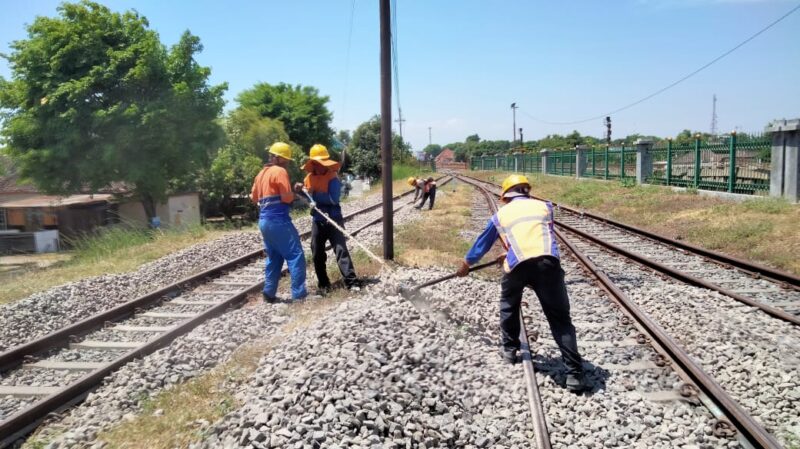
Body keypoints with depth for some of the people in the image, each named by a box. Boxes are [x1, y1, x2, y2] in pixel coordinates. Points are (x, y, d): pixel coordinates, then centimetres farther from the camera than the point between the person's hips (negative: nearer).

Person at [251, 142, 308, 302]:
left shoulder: (261, 174, 18)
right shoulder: (280, 171, -9)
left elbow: (254, 197, 25)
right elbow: (287, 197, -15)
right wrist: (294, 192, 4)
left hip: (264, 221, 9)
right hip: (279, 220, -9)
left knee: (274, 258, 17)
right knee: (296, 255, -4)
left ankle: (269, 292, 14)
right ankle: (299, 293, -6)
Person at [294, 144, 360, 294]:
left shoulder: (333, 176, -9)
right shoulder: (309, 178, 7)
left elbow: (333, 199, -22)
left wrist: (314, 194, -22)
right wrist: (299, 191, -7)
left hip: (334, 219, -5)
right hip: (317, 220, 5)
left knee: (341, 249, -11)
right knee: (317, 253, 8)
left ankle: (351, 282, -12)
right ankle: (323, 284, 19)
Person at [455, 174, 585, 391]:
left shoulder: (500, 214, 24)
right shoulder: (545, 206, 25)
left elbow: (483, 243, 37)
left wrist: (466, 264, 54)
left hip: (517, 265, 0)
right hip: (548, 261, 0)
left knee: (509, 306, 30)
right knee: (560, 318, 5)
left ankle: (510, 349, 40)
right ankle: (574, 373, 0)